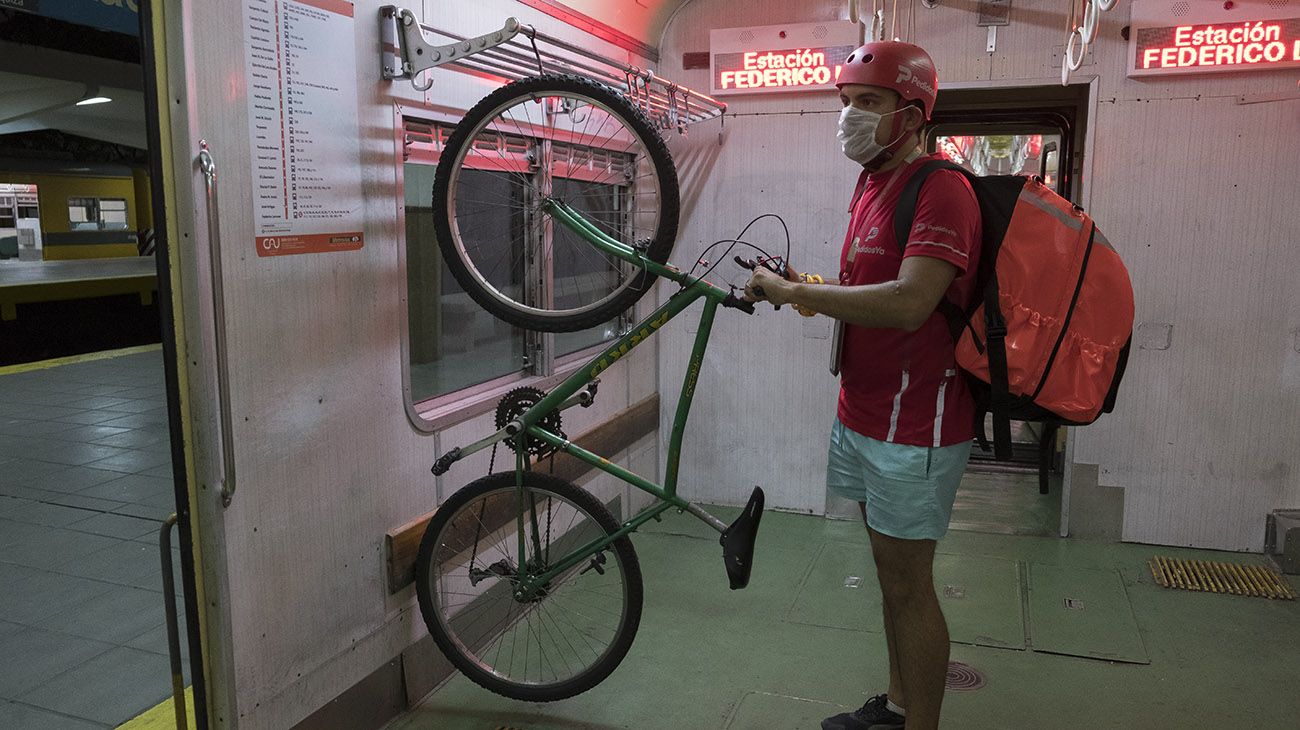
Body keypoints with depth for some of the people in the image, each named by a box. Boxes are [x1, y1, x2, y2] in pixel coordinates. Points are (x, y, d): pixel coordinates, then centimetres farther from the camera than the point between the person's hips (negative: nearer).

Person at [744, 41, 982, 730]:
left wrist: (795, 291, -23)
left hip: (913, 425, -9)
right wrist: (799, 286, 1)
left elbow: (907, 304, -31)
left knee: (907, 584, 2)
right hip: (861, 415, 9)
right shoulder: (870, 187, 13)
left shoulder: (940, 189, -17)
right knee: (890, 571, 20)